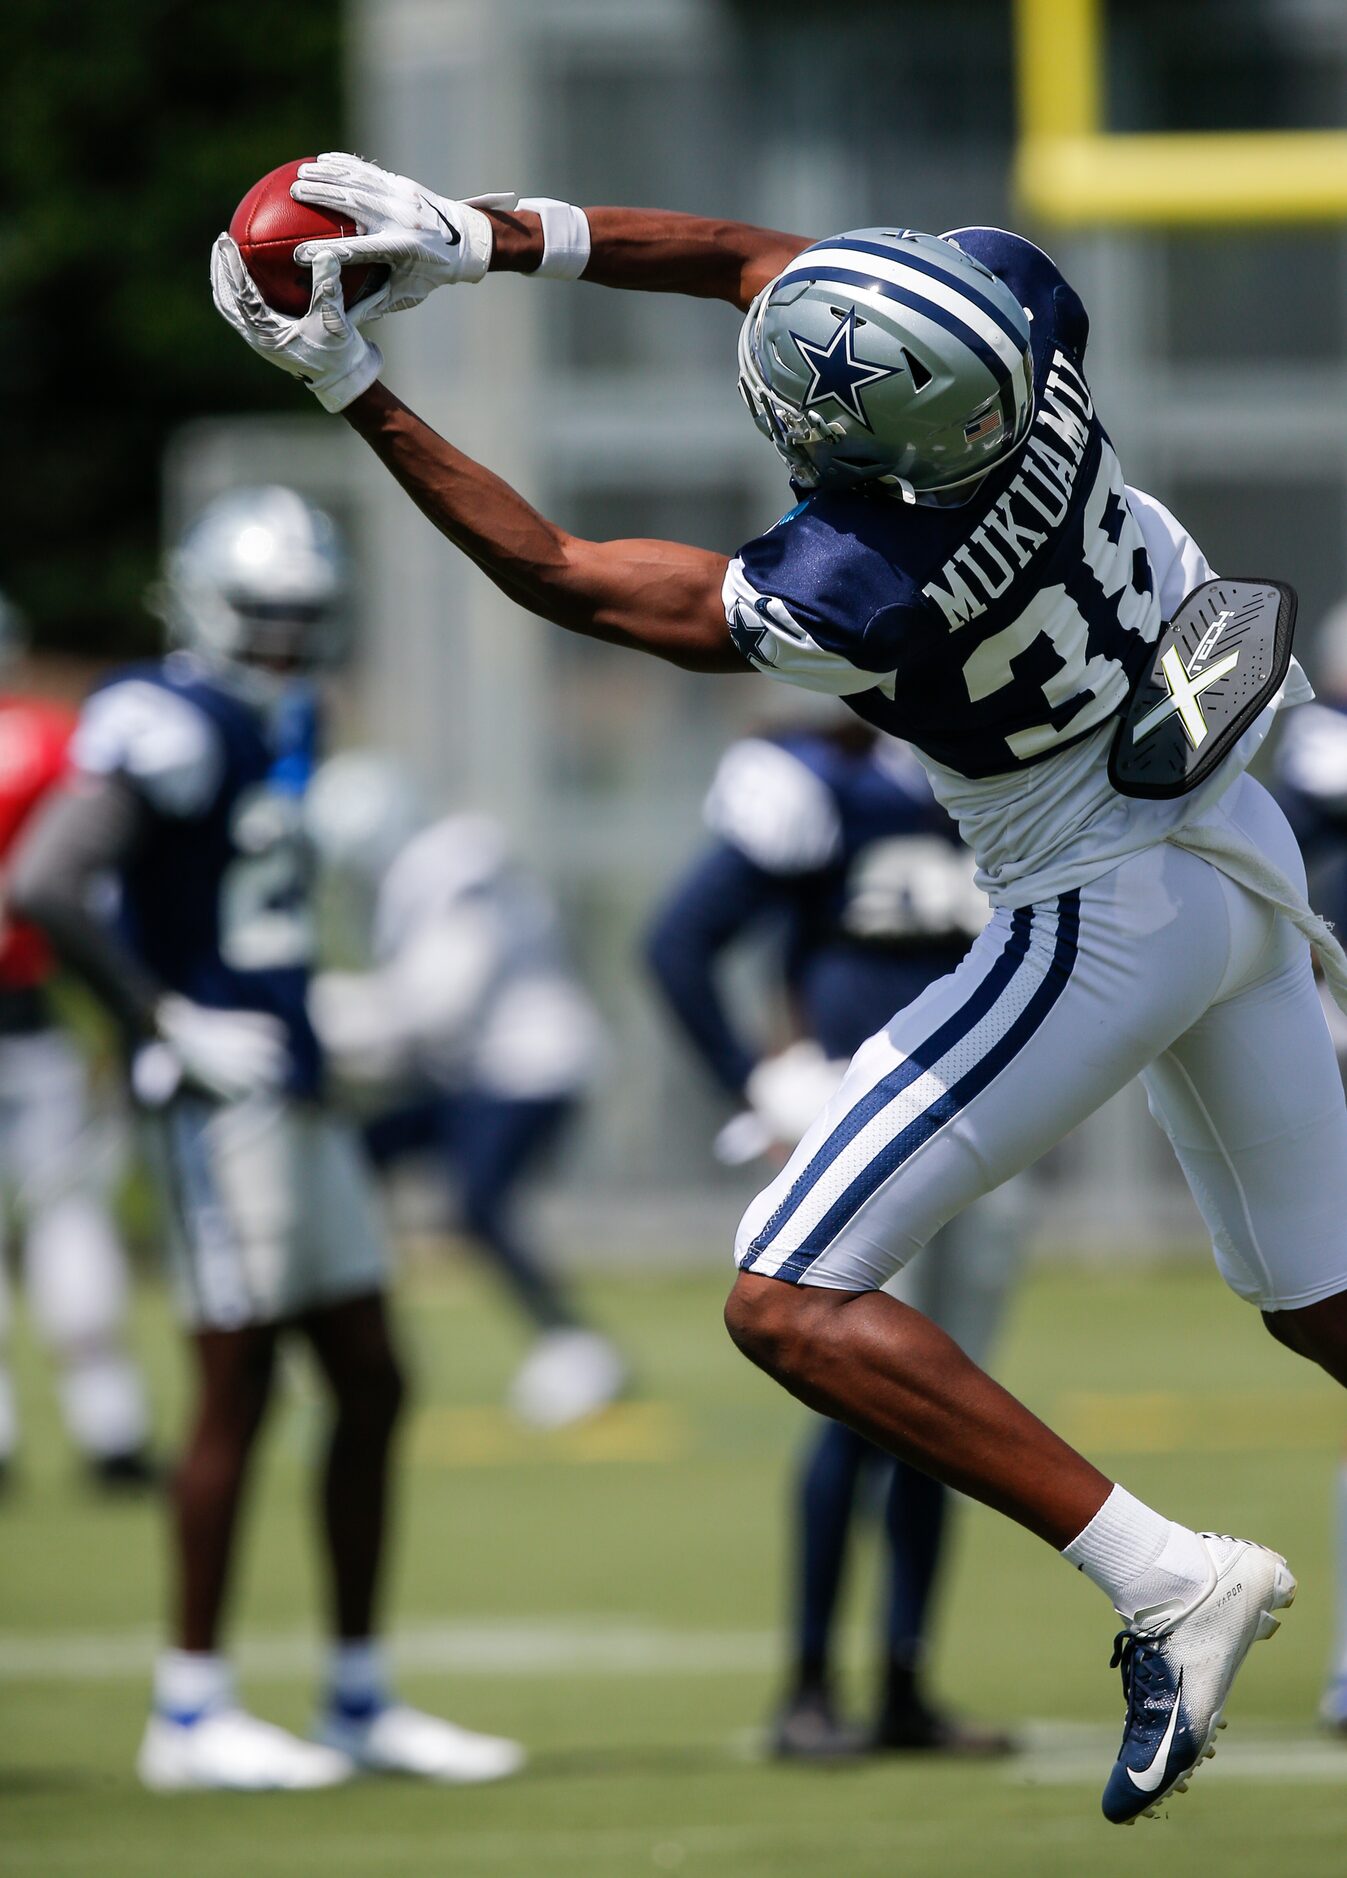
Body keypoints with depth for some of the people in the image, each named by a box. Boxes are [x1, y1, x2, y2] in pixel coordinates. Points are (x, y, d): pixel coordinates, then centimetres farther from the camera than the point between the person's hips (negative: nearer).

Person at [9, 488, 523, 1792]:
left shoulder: (280, 722, 14)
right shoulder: (171, 725, -15)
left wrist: (329, 1014, 15)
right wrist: (169, 1025, -19)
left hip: (291, 1092, 9)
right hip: (219, 1101, -9)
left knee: (369, 1386, 11)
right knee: (236, 1387, -5)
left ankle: (360, 1702, 18)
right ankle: (190, 1715, 3)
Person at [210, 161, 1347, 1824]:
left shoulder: (860, 594, -32)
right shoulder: (1008, 298, -19)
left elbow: (560, 577, -17)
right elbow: (738, 254, -2)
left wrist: (353, 392, -13)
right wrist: (478, 238, -7)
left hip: (1100, 919, -8)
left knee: (790, 1300, -6)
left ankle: (1167, 1581, -11)